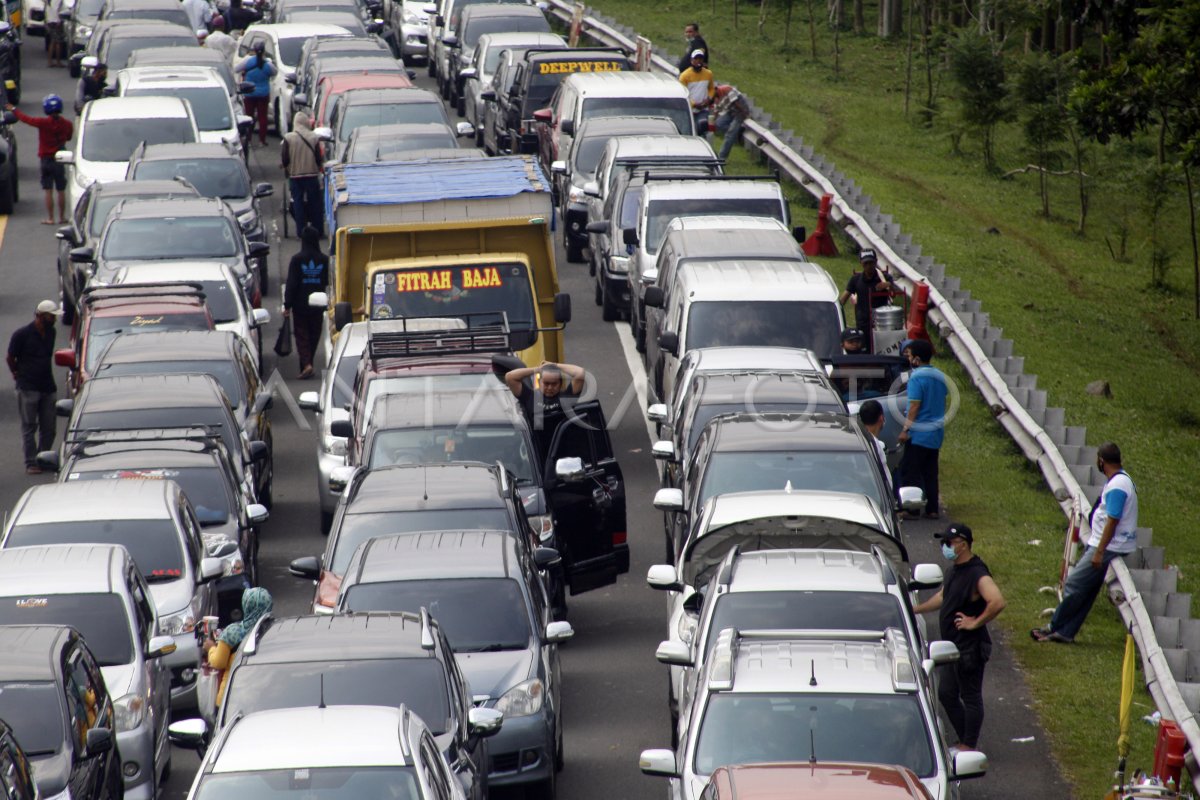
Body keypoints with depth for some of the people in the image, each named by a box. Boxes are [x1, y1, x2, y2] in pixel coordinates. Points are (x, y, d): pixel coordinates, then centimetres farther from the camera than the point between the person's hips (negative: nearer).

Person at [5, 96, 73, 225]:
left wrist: (14, 110, 15)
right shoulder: (67, 124, -6)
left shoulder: (43, 123, -15)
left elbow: (26, 119, -2)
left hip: (46, 159, -2)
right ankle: (62, 217, 14)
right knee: (61, 190, 9)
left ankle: (50, 218, 1)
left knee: (49, 190, 1)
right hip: (60, 160, 2)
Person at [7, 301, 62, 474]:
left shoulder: (50, 333, 8)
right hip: (28, 388, -6)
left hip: (48, 387, 6)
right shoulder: (22, 335, -10)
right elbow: (10, 358, -1)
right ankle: (31, 463, 0)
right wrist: (18, 374, 11)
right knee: (29, 427, -2)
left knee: (49, 428, 6)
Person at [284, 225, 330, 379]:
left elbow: (291, 284, -10)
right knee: (313, 336, 14)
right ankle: (308, 363, 20)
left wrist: (287, 305, -6)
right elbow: (329, 282, 2)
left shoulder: (296, 260, -10)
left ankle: (306, 364, -15)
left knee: (301, 335, 3)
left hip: (300, 305, -2)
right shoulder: (324, 260, -4)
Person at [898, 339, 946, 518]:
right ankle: (932, 509, 12)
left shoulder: (917, 378, -16)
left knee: (909, 471, -1)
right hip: (936, 433, 8)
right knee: (930, 473, 13)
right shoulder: (939, 376, 9)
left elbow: (915, 406, -18)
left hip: (919, 434, -8)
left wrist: (906, 429, -14)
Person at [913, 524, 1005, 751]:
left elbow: (997, 602, -36)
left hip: (970, 647, -10)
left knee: (970, 697, 1)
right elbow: (943, 596, 28)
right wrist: (916, 609, 30)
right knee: (946, 694, 16)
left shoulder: (977, 574, -22)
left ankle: (969, 746, 11)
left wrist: (975, 623, -26)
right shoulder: (955, 570, 9)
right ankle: (965, 742, 26)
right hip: (954, 646, 10)